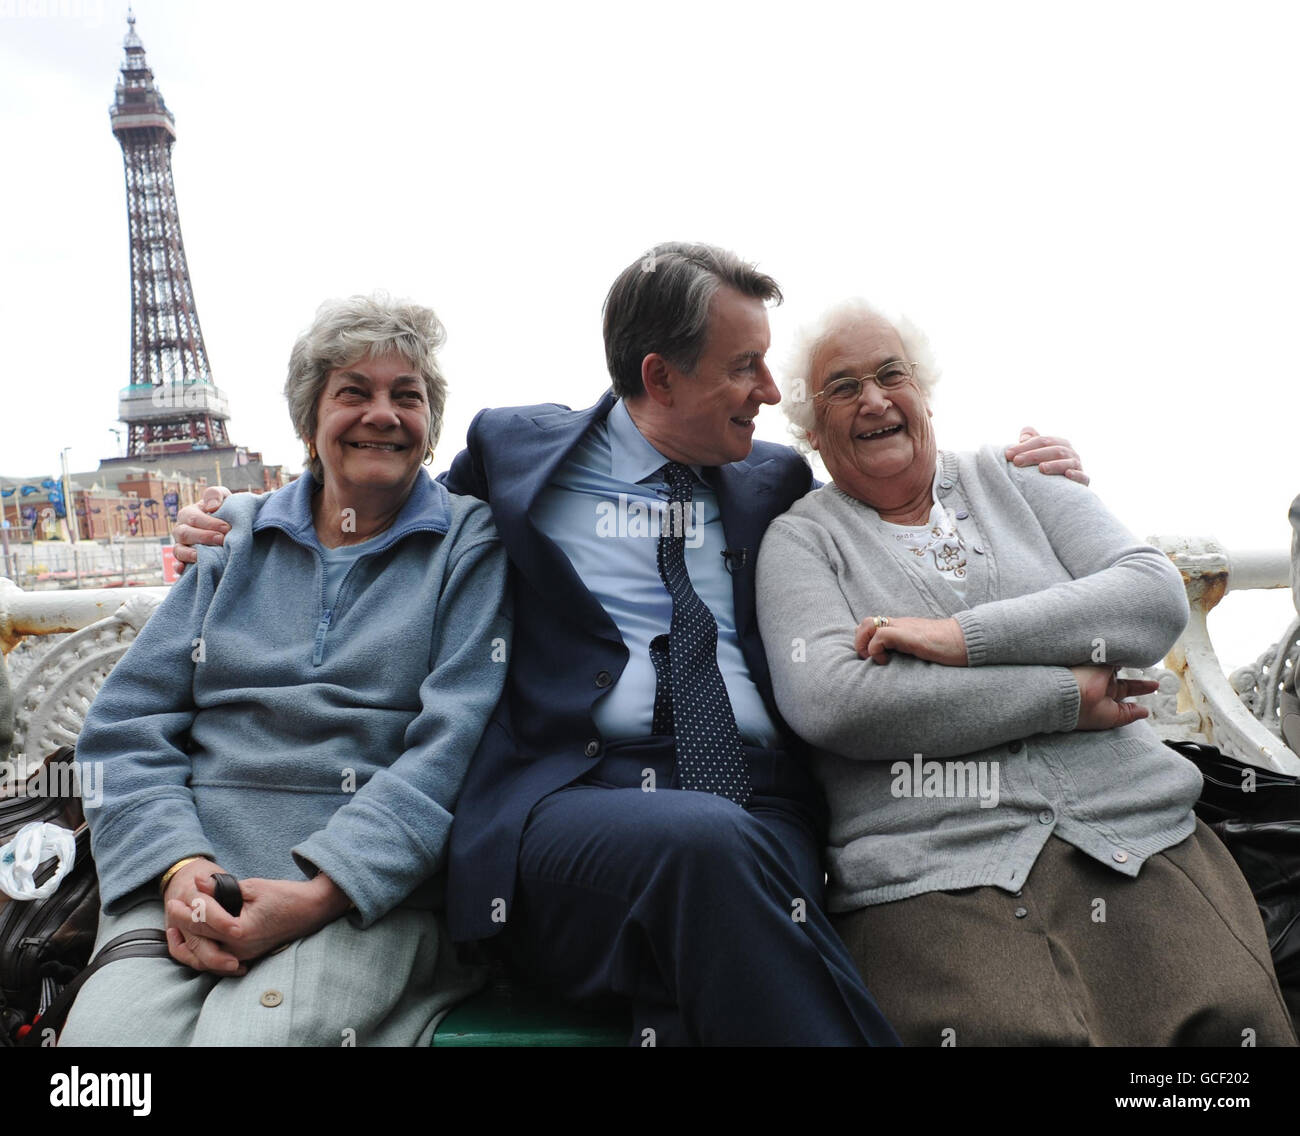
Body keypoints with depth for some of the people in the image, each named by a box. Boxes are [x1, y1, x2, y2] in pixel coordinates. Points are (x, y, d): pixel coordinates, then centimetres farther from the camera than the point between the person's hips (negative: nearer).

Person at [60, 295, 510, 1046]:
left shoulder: (471, 543, 6)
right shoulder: (236, 538, 16)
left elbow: (452, 745, -6)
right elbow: (127, 724, 10)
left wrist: (319, 893, -16)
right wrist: (177, 865, -8)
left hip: (372, 891, -3)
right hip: (189, 879, 3)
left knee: (256, 1032, -29)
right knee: (105, 1028, -23)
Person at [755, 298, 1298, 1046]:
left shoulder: (1010, 480, 17)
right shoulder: (802, 539, 7)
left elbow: (1158, 596, 3)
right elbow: (829, 703, -11)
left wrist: (966, 636, -10)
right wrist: (1067, 696, -8)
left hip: (1139, 831, 3)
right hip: (934, 872, -3)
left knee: (1234, 1018, -21)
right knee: (1008, 1030, -29)